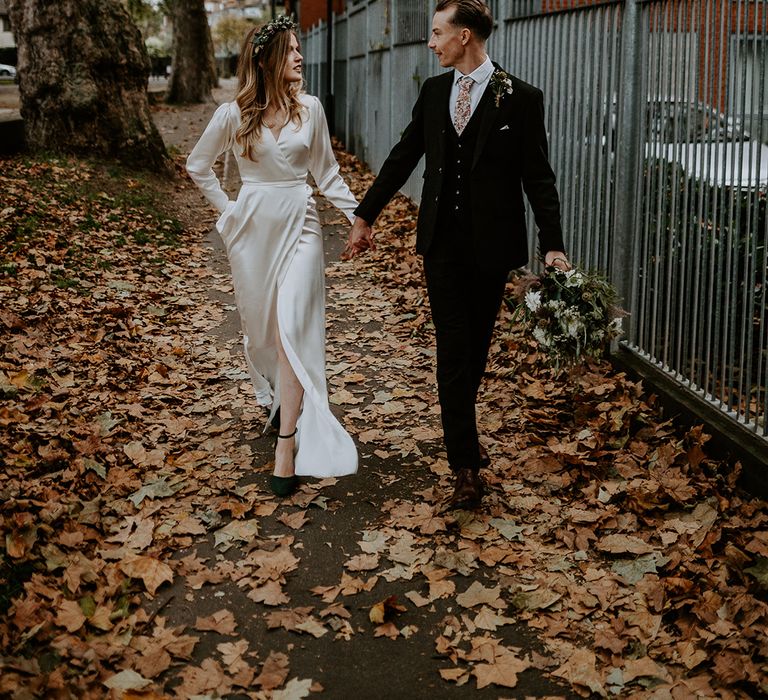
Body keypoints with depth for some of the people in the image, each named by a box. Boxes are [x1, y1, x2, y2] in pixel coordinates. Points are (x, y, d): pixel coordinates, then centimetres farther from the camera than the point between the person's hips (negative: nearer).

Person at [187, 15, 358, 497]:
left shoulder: (310, 108, 0)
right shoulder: (234, 115, -4)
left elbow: (326, 170, 9)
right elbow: (198, 165, 10)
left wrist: (356, 214, 2)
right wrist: (226, 208, 5)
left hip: (299, 226, -1)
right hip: (252, 229, 1)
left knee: (292, 329, -11)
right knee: (260, 326, 13)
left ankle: (287, 444, -11)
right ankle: (275, 399, 41)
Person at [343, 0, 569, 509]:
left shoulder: (521, 98, -8)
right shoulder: (434, 91, 5)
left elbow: (538, 177, -8)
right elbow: (404, 156, 11)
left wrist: (553, 245, -15)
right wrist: (366, 216, 13)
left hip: (492, 243, -2)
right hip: (442, 241, 3)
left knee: (476, 347, 11)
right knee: (453, 348, -1)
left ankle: (461, 433, 34)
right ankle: (467, 461, 3)